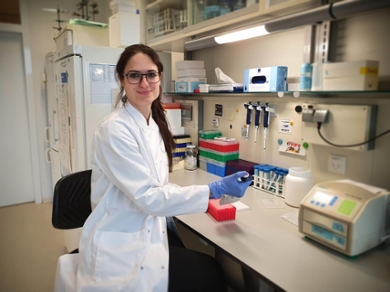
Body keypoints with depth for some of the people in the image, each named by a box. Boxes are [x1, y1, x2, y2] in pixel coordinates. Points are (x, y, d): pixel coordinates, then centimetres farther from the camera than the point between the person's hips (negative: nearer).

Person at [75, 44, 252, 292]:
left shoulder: (154, 123, 4)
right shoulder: (115, 129, -22)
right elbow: (146, 197, -24)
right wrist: (215, 190, -26)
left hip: (150, 229, 7)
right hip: (122, 245, -7)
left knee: (208, 267, 0)